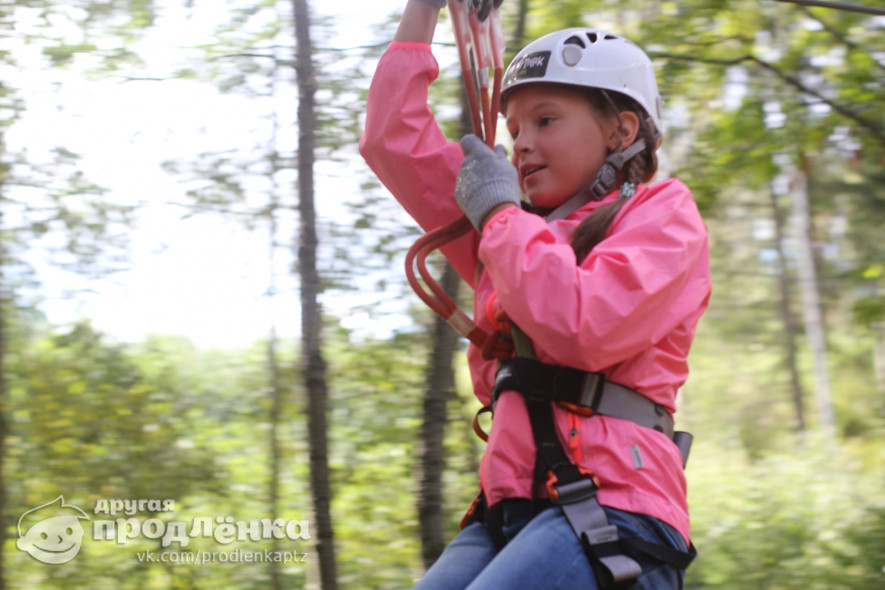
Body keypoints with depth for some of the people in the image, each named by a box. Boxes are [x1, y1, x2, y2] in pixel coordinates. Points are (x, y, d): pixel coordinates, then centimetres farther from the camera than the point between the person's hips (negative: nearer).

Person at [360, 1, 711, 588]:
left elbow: (585, 327, -14)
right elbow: (394, 139, 23)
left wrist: (499, 211, -2)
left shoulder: (663, 211, 5)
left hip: (607, 508, -6)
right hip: (509, 512, 7)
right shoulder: (509, 230, 24)